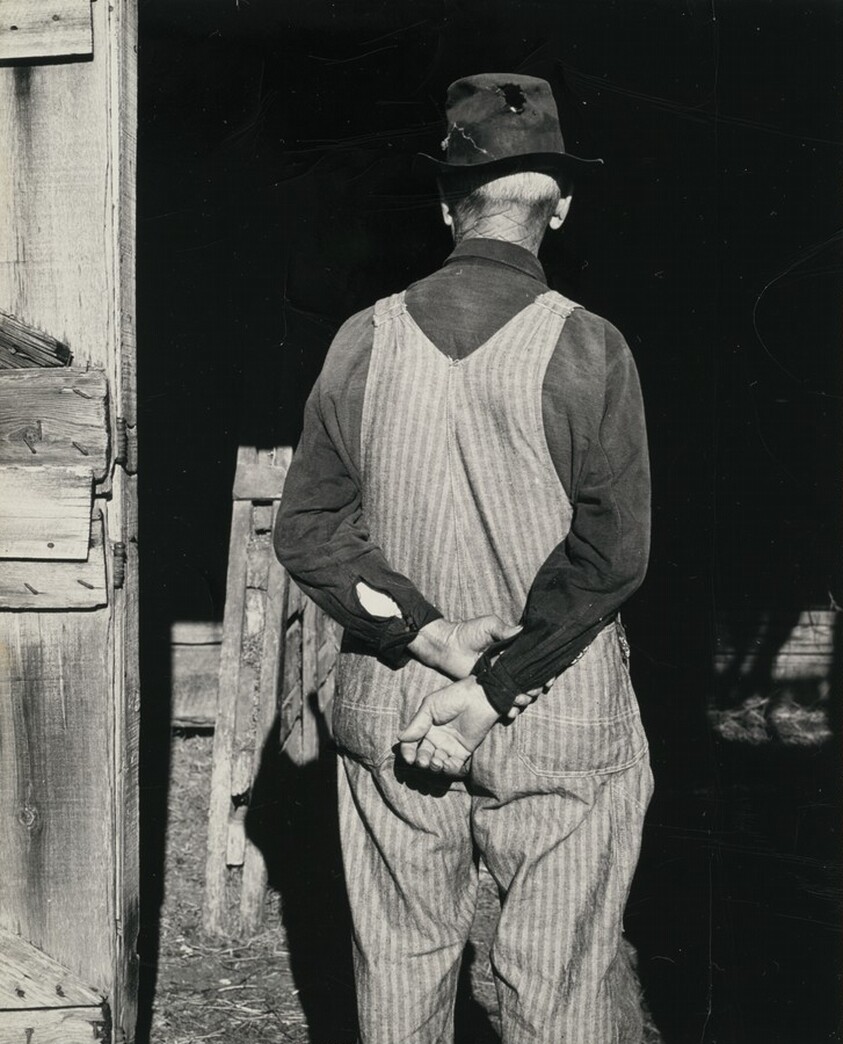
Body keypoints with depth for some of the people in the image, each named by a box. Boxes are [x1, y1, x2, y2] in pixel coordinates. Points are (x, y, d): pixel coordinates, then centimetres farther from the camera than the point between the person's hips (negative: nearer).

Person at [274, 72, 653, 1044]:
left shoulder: (365, 339, -1)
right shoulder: (585, 348, -9)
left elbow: (306, 529, -1)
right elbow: (608, 551, -14)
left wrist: (425, 633, -6)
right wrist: (495, 692, -12)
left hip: (387, 707, 3)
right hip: (559, 721, -3)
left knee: (398, 966, 16)